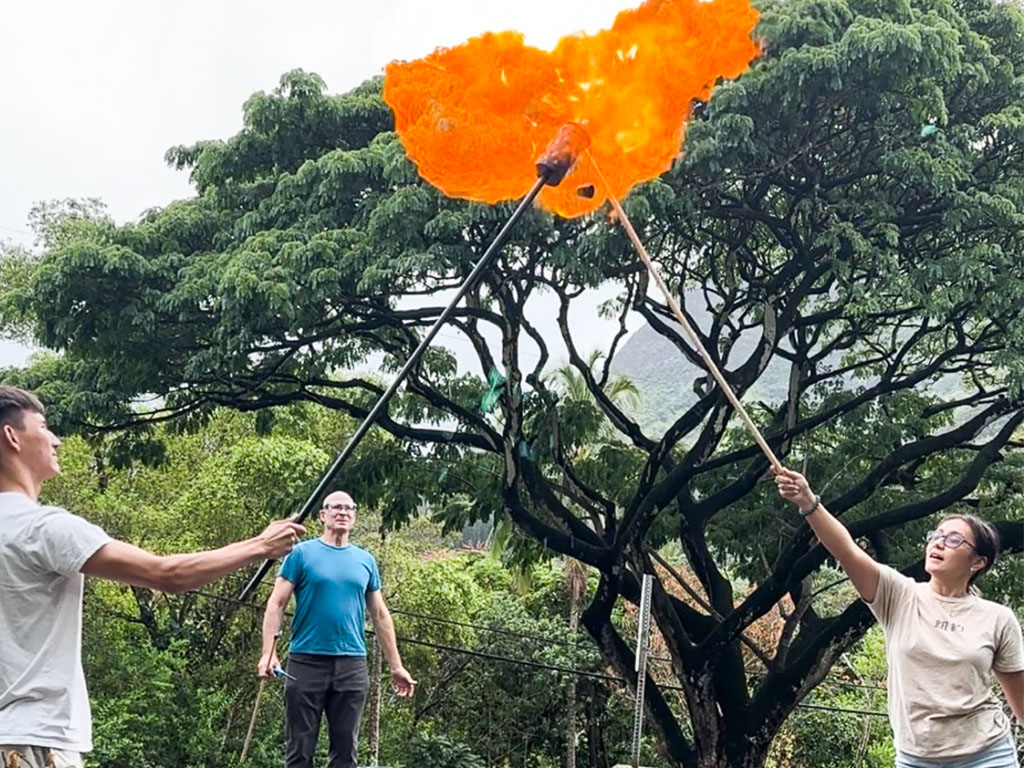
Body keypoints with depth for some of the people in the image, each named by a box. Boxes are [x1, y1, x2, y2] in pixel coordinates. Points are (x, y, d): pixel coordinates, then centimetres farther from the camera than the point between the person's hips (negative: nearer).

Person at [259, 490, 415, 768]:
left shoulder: (366, 561, 12)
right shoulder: (302, 554, 1)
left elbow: (380, 615, 15)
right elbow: (276, 603, -4)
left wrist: (396, 666, 12)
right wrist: (268, 653, -17)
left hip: (352, 664, 3)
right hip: (306, 661, -3)